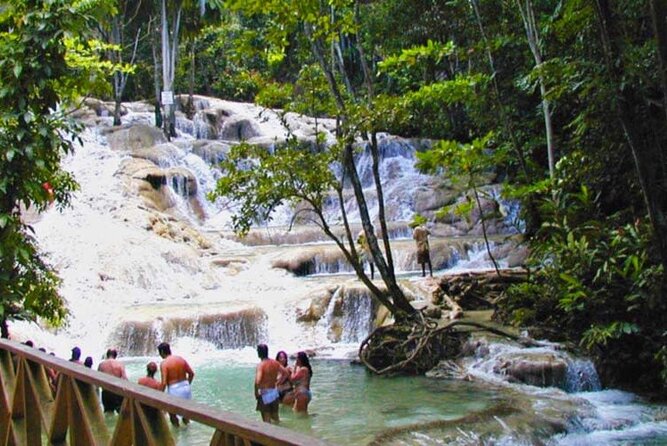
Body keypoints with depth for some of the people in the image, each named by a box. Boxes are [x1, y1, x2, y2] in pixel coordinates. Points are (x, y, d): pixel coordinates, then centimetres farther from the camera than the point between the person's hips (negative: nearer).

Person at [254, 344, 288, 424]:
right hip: (274, 392, 6)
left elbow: (257, 381, -29)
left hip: (264, 394, -6)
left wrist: (256, 393, -14)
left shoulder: (260, 365, -18)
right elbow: (285, 372, 8)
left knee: (266, 419, 2)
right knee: (275, 417, 19)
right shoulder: (275, 363, 1)